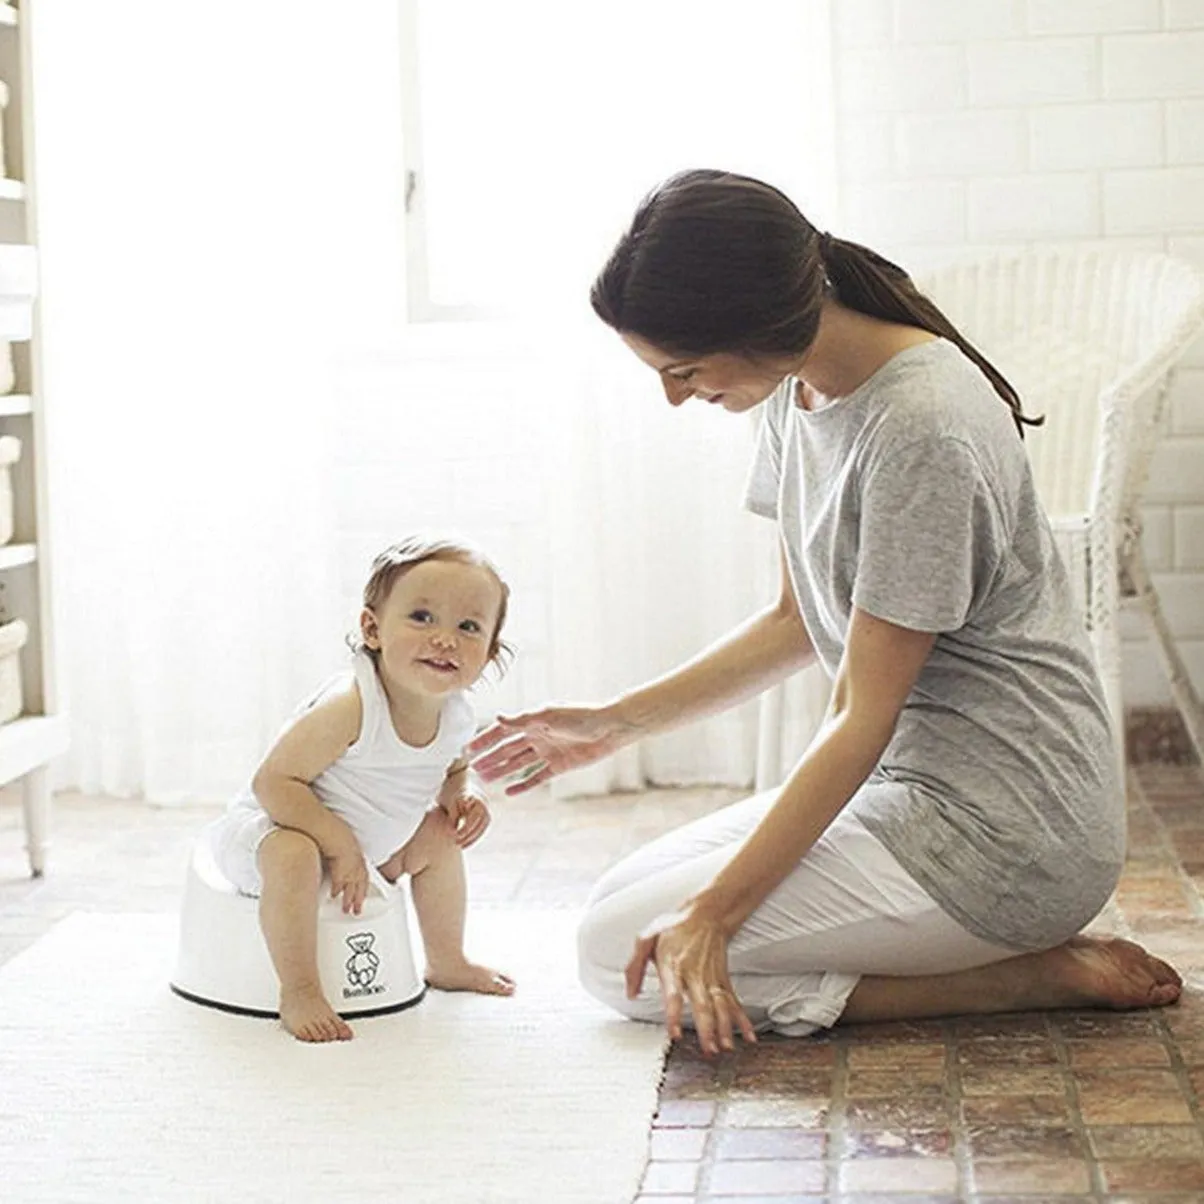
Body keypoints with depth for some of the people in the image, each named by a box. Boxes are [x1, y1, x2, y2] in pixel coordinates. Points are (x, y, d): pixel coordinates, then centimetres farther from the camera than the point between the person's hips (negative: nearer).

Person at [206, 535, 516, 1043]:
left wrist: (463, 797, -9)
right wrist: (341, 847, -33)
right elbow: (272, 781, -33)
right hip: (266, 828, -8)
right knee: (295, 857, -38)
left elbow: (454, 770, 15)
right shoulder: (349, 707, -36)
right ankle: (298, 993, -23)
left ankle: (447, 963, 35)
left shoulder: (455, 718, -10)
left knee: (440, 839, 14)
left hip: (364, 843, 8)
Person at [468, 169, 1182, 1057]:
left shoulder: (921, 429, -24)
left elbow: (860, 718, -21)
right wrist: (619, 721, 12)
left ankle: (1041, 976, -8)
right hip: (910, 780, 10)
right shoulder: (798, 388, 4)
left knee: (625, 958, -11)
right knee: (622, 901, 10)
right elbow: (800, 622, 16)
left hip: (1001, 833, -10)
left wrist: (713, 911, -20)